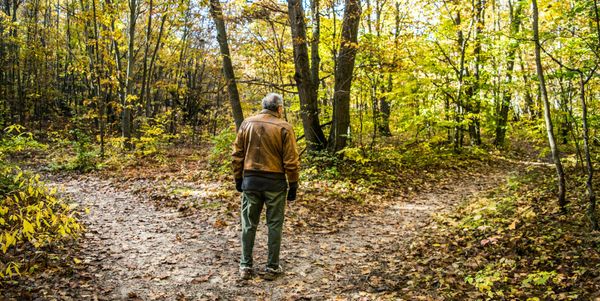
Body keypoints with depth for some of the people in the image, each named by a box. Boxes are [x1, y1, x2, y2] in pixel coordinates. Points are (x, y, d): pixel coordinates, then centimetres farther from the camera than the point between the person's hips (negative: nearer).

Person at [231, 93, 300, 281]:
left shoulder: (247, 123, 3)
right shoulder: (284, 128, -7)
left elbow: (237, 154, 5)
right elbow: (291, 160, -8)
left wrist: (238, 178, 14)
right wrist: (293, 185, 0)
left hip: (250, 179, 3)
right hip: (275, 181, -3)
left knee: (249, 224, 11)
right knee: (274, 225, 8)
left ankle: (246, 266, 16)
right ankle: (272, 267, 14)